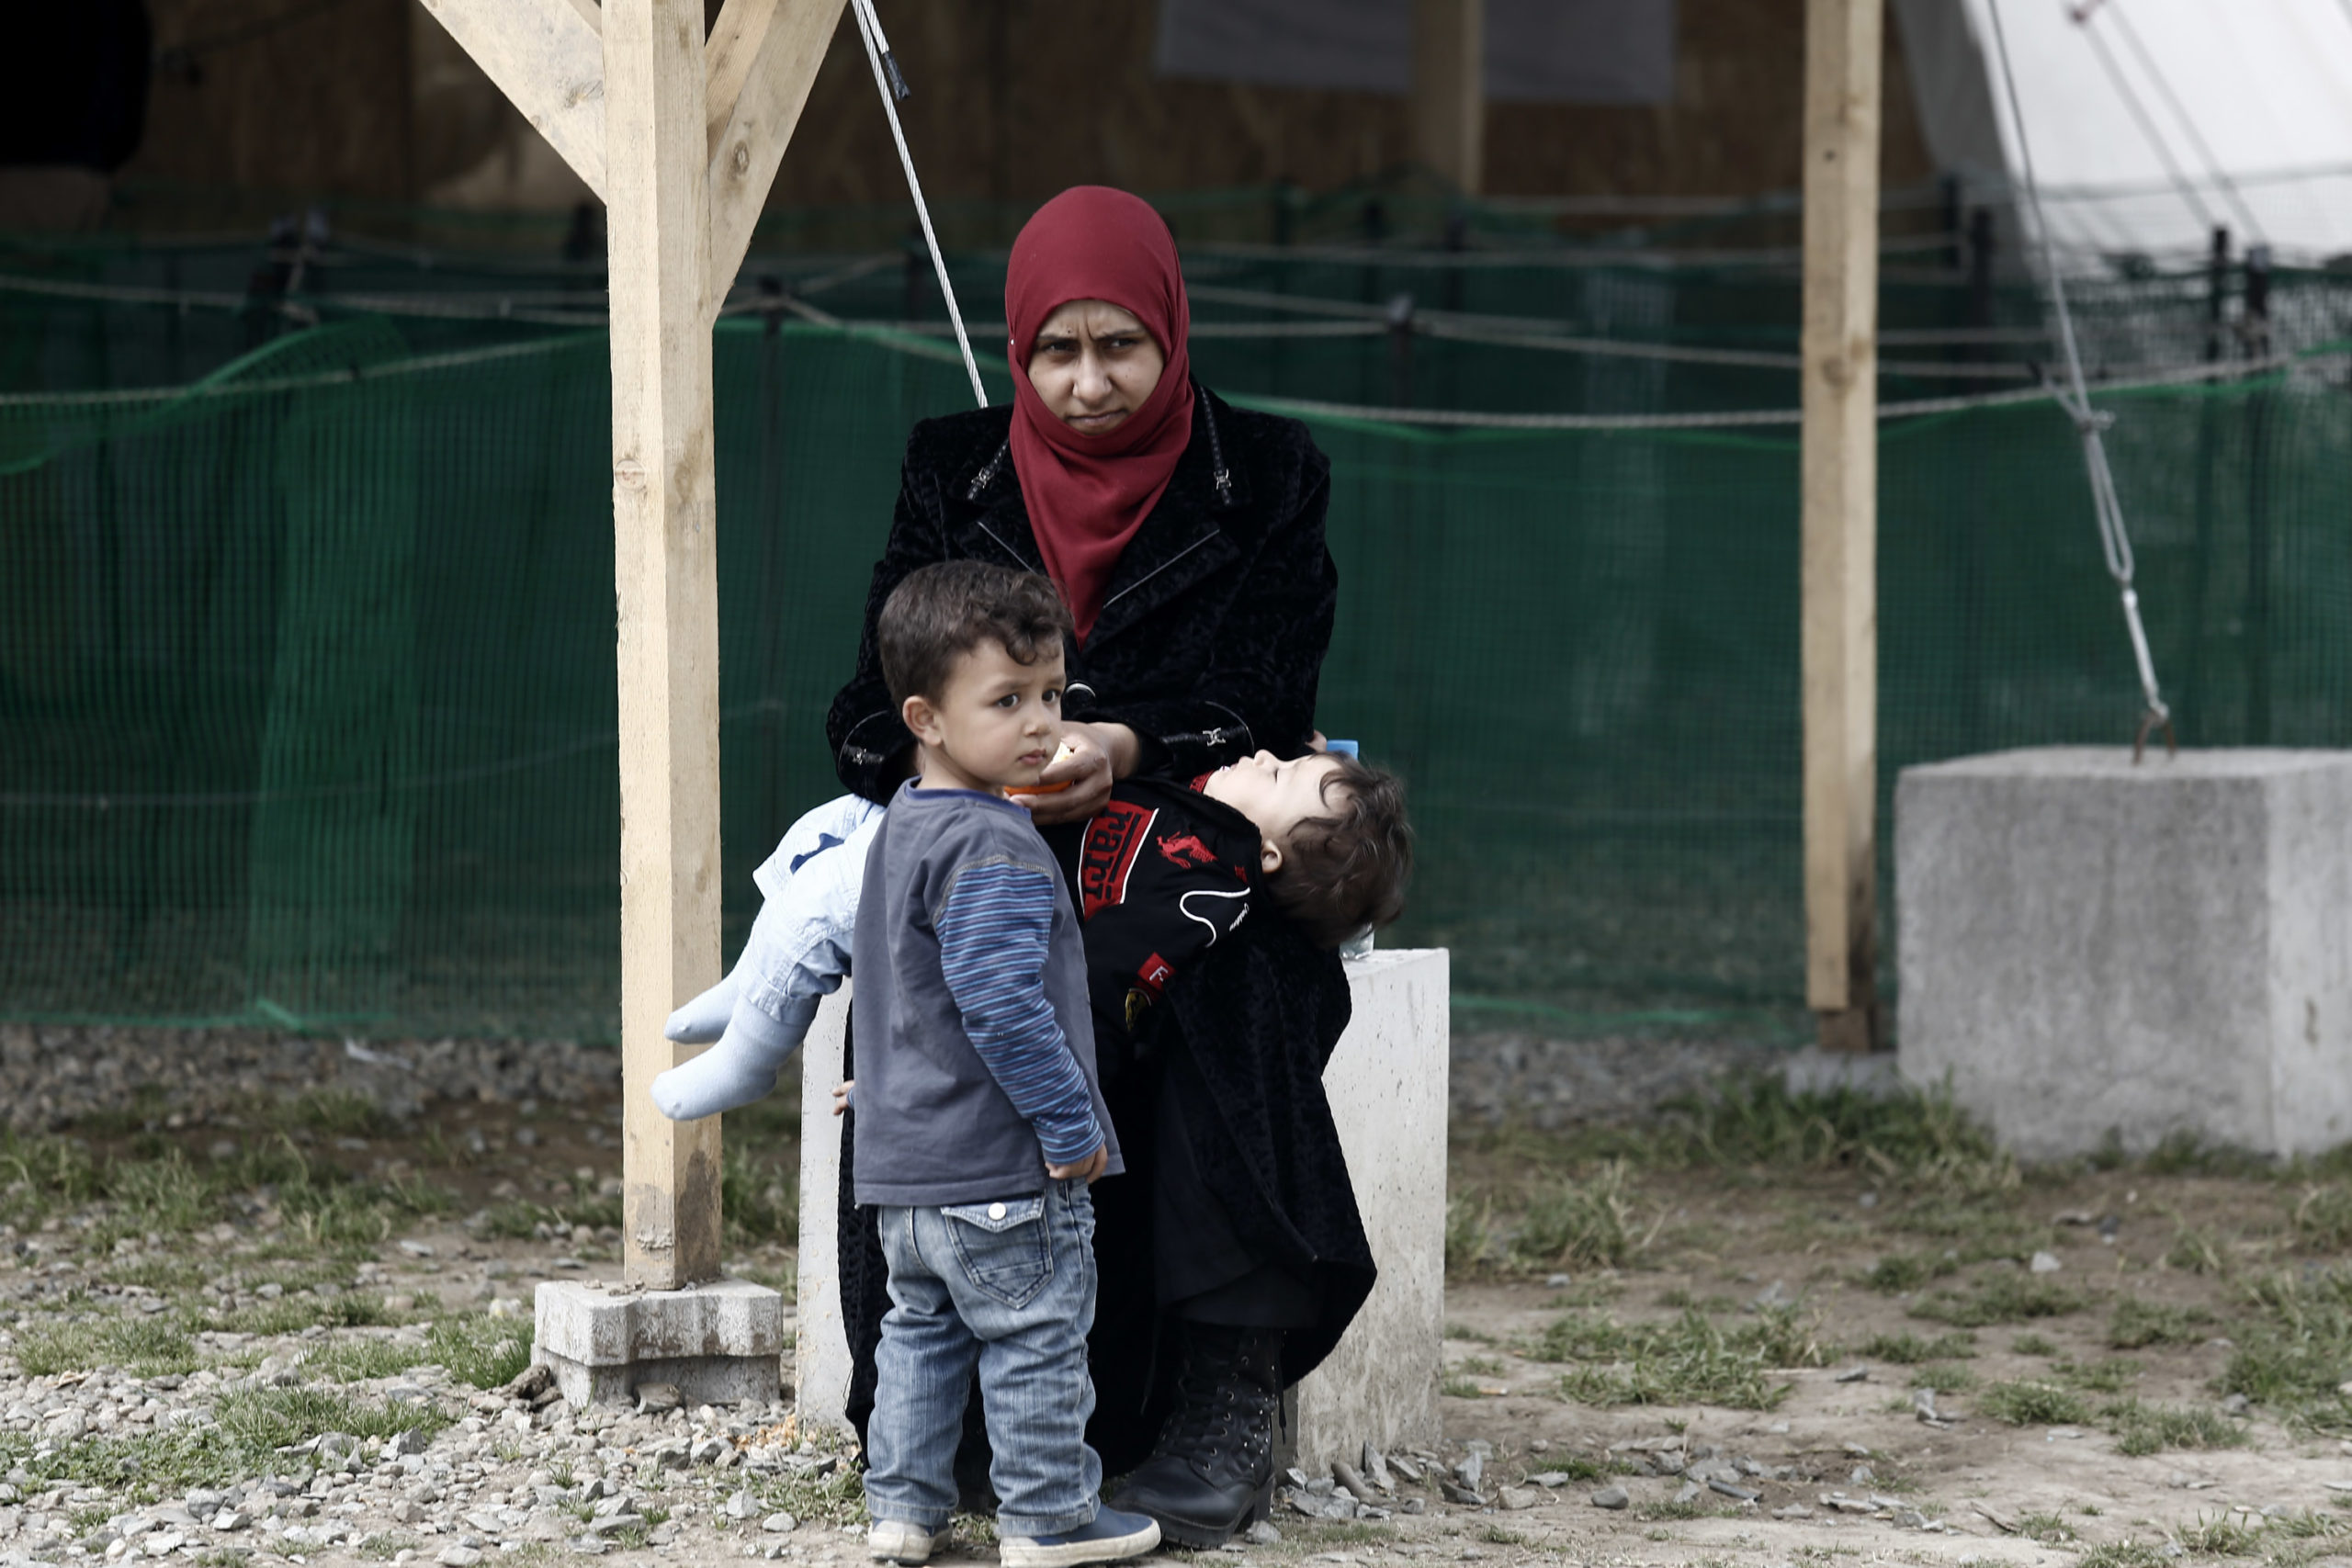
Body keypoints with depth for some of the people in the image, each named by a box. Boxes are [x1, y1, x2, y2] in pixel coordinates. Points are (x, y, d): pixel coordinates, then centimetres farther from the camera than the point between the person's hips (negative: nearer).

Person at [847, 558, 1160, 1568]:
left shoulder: (899, 828, 12)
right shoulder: (992, 850, -21)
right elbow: (1002, 1007, -27)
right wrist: (1073, 1128, -20)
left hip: (906, 1165, 9)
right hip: (1001, 1166, -9)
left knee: (921, 1328, 17)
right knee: (1037, 1337, 2)